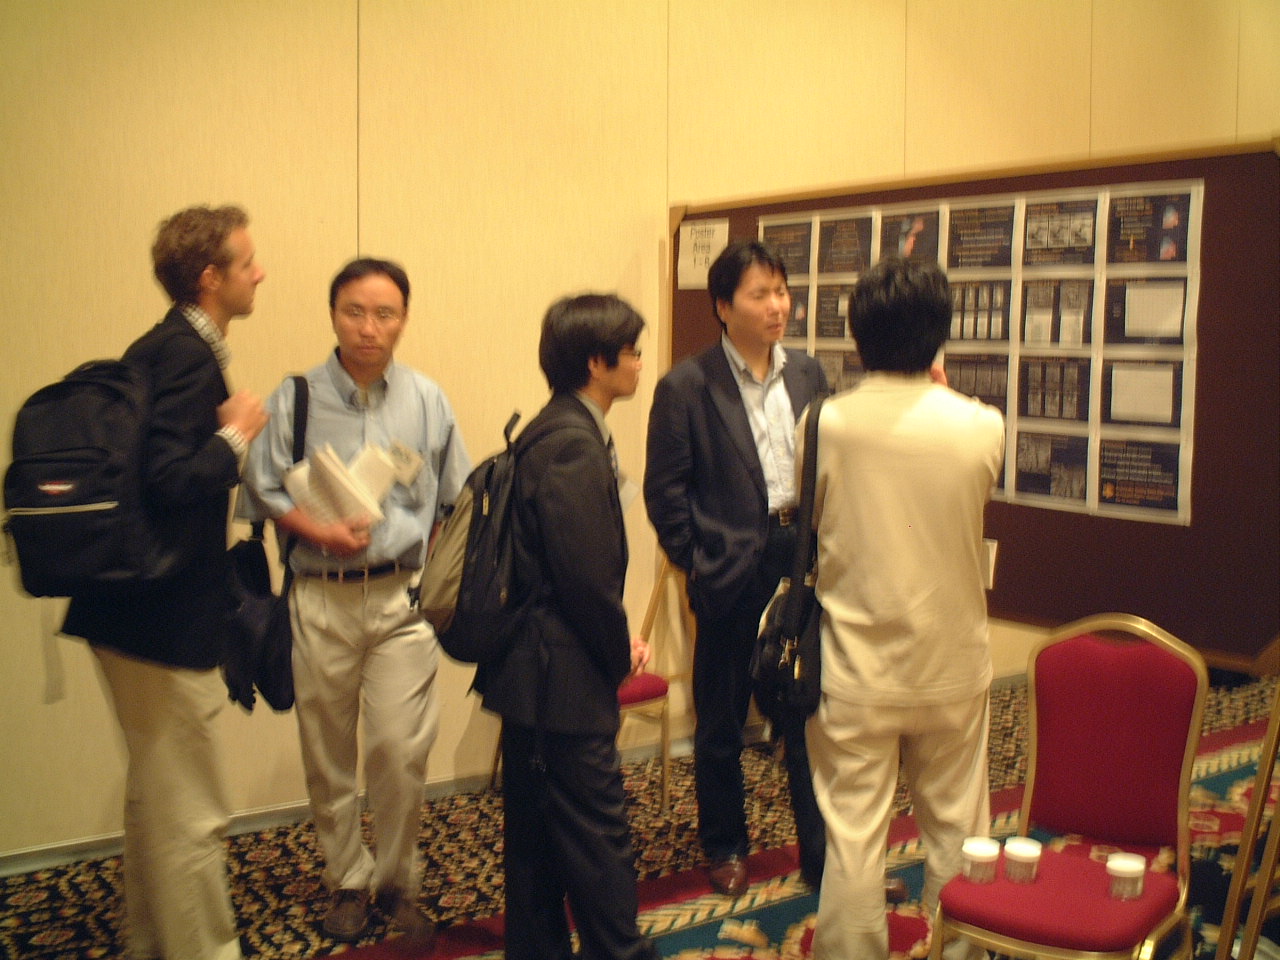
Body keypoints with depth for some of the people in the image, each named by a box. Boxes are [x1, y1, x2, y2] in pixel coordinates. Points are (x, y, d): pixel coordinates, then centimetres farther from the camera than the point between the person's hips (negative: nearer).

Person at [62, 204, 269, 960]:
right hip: (167, 618, -11)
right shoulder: (189, 355, -18)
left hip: (137, 610, 11)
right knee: (193, 814, 1)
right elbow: (172, 481, -29)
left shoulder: (162, 348, 11)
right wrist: (235, 436, -15)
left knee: (156, 796, 23)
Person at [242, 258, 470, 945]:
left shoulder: (428, 401, 5)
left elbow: (457, 504, 11)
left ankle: (399, 882, 19)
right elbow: (262, 493, 2)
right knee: (327, 754, 9)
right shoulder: (295, 399, 1)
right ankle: (348, 881, 28)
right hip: (320, 599, 0)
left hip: (402, 598, 0)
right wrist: (317, 529, -13)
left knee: (400, 750, -2)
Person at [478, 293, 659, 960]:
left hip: (532, 669, 10)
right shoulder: (574, 444, -20)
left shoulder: (552, 432, 11)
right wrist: (621, 653, -7)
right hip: (565, 676, -10)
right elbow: (587, 575, -23)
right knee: (597, 826, 3)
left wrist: (615, 642, 6)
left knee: (539, 824, 19)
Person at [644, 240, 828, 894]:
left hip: (804, 564, 3)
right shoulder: (687, 386, -7)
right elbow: (664, 489, -5)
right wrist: (696, 564, -7)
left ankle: (821, 852, 24)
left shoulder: (807, 374, 6)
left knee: (809, 715, 10)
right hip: (732, 576, -3)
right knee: (721, 723, 12)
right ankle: (725, 848, 30)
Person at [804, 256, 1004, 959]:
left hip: (854, 670, -1)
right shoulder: (981, 428, -12)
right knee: (956, 833, 17)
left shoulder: (824, 425, -12)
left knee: (851, 837, 9)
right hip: (952, 668, 1)